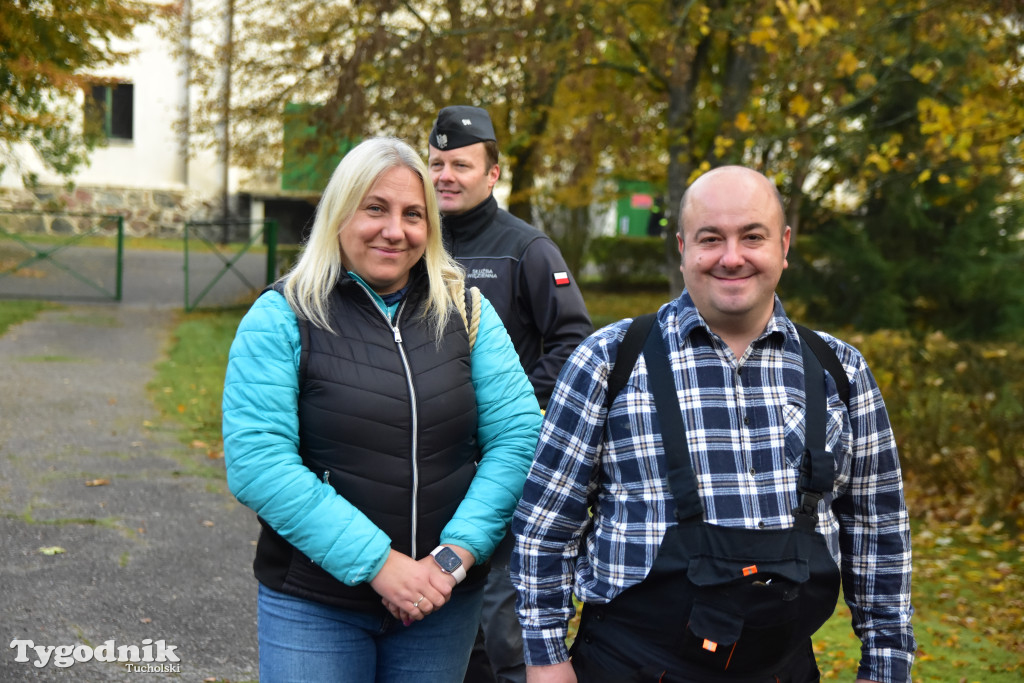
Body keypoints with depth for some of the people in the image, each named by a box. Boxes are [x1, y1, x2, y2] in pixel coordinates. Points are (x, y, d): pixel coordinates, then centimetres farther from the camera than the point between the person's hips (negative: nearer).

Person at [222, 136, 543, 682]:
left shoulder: (467, 313, 3)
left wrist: (456, 553, -13)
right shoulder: (280, 318, -6)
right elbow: (256, 463, -14)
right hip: (313, 606, -2)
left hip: (445, 602, 3)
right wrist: (379, 562, -18)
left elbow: (518, 437, -2)